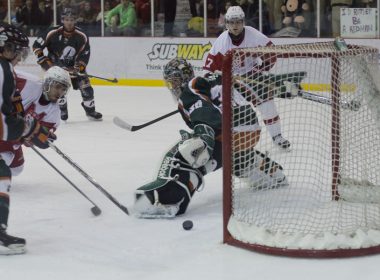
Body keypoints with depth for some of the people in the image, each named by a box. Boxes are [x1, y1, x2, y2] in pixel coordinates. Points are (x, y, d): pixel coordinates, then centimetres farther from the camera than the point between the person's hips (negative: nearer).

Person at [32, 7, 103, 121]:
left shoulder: (81, 36, -15)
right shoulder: (54, 33, -21)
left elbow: (85, 54, -11)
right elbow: (37, 45, -13)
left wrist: (79, 67, -26)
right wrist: (43, 60, -17)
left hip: (73, 65, 2)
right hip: (56, 64, -2)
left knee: (85, 86, -1)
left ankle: (90, 110, 20)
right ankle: (62, 110, 3)